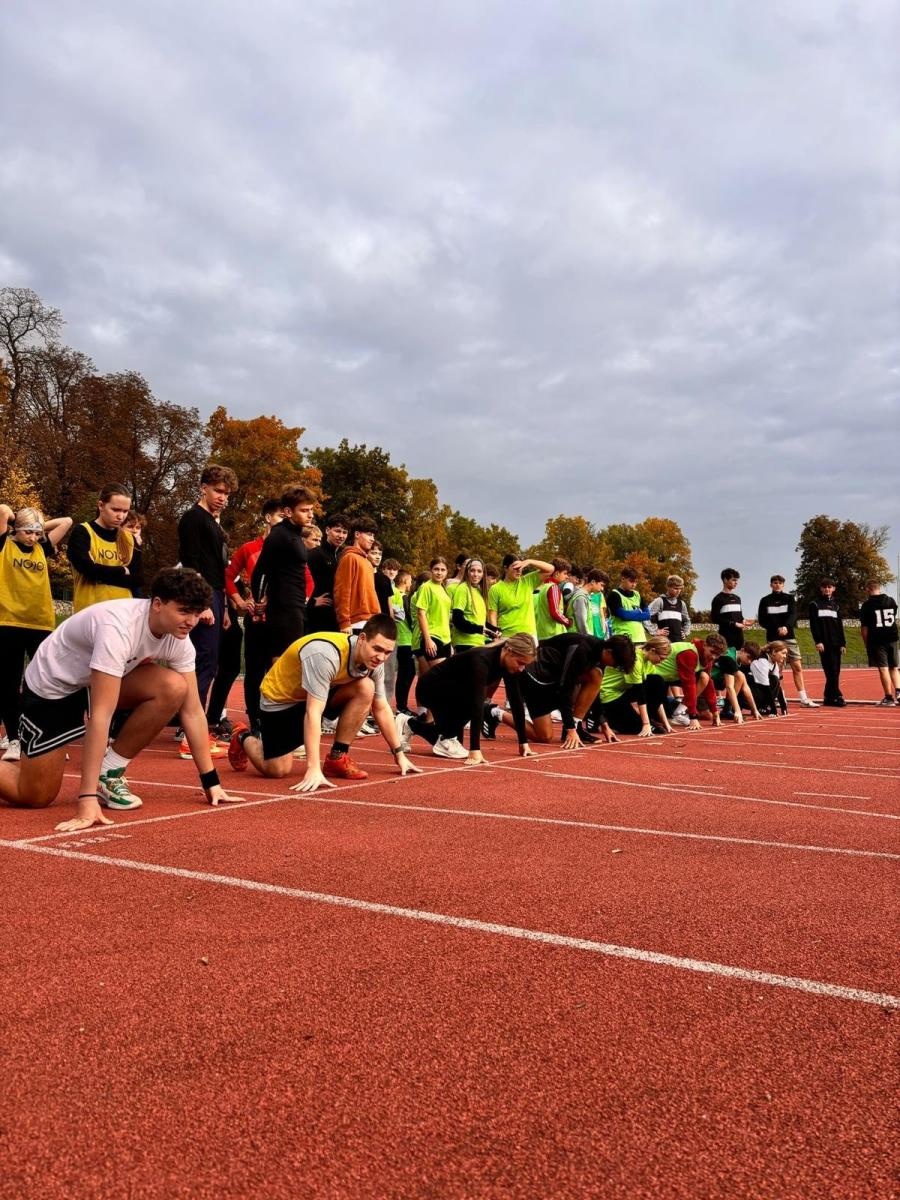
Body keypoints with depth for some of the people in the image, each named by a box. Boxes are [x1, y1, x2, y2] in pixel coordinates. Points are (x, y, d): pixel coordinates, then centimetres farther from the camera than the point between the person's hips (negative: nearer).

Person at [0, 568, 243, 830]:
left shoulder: (179, 639, -16)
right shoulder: (118, 628, -38)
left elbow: (192, 710, -11)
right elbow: (100, 715, -41)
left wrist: (211, 782, -12)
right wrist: (87, 799, -41)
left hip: (97, 684, 6)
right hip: (50, 688, -6)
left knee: (174, 688, -20)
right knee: (37, 797, -9)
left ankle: (108, 774, -4)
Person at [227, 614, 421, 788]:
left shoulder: (374, 660, -14)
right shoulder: (326, 654, -38)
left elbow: (381, 708, -1)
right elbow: (313, 713, -40)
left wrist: (399, 755, 0)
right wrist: (314, 769, -44)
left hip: (320, 693, 6)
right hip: (279, 699, -6)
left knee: (366, 688, -20)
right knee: (277, 770, -12)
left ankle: (337, 758, -6)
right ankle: (245, 738, 21)